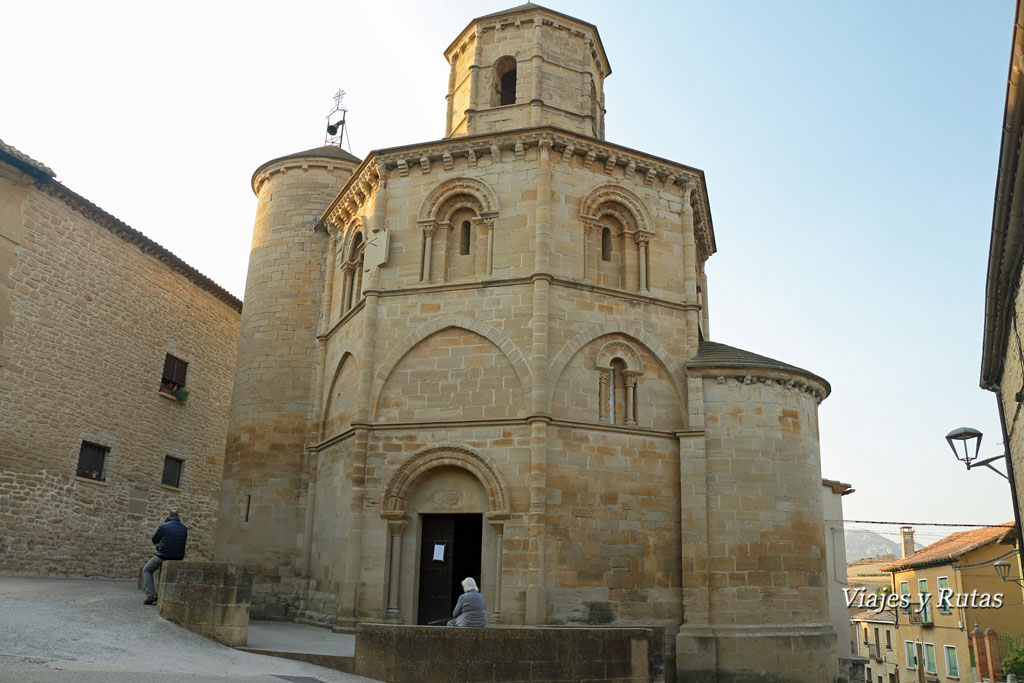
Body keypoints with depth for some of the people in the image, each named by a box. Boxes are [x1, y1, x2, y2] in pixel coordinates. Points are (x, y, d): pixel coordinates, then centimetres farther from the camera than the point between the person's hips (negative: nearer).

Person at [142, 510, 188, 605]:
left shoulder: (163, 527, -10)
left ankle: (151, 594, 2)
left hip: (163, 556, -5)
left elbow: (154, 540, 5)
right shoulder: (184, 528, 5)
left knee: (146, 571, 19)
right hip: (179, 558, 5)